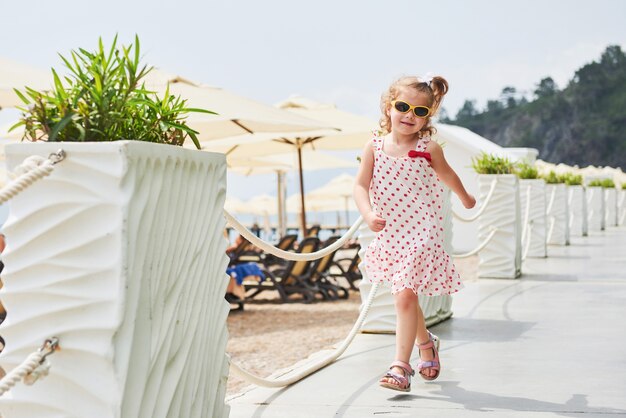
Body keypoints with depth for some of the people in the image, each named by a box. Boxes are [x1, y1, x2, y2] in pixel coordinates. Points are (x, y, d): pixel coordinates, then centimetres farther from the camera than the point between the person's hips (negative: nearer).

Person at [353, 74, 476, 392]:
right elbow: (360, 185, -6)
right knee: (404, 295, 19)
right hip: (388, 233, 4)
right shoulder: (375, 147, -2)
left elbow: (448, 177, 12)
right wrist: (368, 214, -24)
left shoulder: (428, 149, -7)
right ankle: (426, 343, 44)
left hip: (421, 233, -4)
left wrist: (465, 198, 29)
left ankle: (401, 366, -9)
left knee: (405, 295, -14)